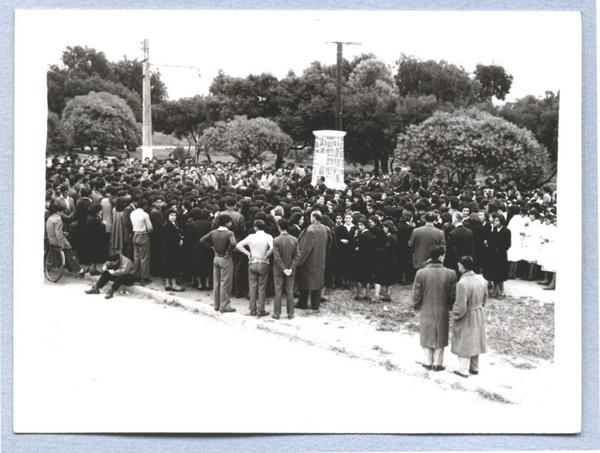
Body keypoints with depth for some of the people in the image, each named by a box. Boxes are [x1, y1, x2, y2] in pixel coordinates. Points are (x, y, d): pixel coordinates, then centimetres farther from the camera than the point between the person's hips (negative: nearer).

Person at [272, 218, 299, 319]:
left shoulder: (276, 240, -13)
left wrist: (284, 269, -12)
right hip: (290, 270, 3)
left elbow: (277, 257, -16)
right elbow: (296, 256, -5)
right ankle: (290, 313, 12)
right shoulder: (294, 240, -3)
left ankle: (277, 313, 9)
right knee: (290, 292, 9)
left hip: (278, 270, -3)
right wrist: (291, 268, -7)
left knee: (278, 292, 5)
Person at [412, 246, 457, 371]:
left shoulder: (421, 273, -15)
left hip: (426, 312, 0)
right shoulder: (450, 274, -14)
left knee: (427, 336, 17)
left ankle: (428, 362, 25)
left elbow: (416, 295, -10)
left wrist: (417, 307, 9)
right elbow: (453, 295, -8)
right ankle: (437, 363, 23)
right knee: (440, 337, 16)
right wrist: (450, 307, 10)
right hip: (442, 312, 0)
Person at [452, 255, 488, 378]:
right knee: (474, 341, 21)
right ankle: (474, 367, 33)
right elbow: (484, 298, 8)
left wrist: (454, 316, -10)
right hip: (479, 315, 7)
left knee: (464, 343, 9)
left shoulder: (462, 283, -30)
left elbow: (460, 307, -27)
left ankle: (463, 370, 19)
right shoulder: (481, 279, -5)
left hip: (466, 317, -7)